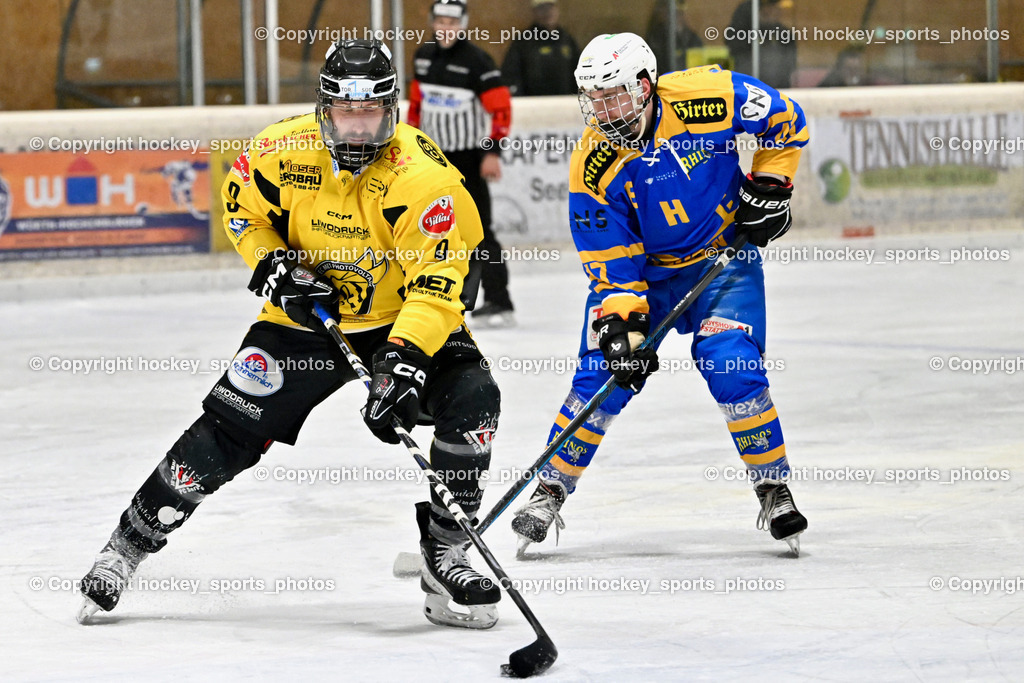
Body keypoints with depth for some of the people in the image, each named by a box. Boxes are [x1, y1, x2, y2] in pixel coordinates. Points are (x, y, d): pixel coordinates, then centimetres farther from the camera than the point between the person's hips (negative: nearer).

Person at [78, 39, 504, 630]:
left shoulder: (422, 177, -27)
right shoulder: (284, 150, -17)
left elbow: (436, 285, -31)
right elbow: (242, 209, 4)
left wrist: (405, 362, -43)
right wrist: (273, 266, -13)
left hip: (402, 317, -1)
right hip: (308, 316, 1)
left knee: (471, 398, -24)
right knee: (229, 431, -6)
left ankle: (445, 552, -10)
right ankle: (131, 543, 10)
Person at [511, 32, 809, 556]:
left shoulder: (710, 97, -24)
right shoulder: (591, 168, -19)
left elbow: (786, 121, -6)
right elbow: (610, 262, -15)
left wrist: (768, 187, -10)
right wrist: (621, 323, -27)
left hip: (724, 256, -1)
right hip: (639, 269, 1)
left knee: (732, 369, -17)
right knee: (603, 376, -9)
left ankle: (774, 491, 1)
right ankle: (550, 492, 8)